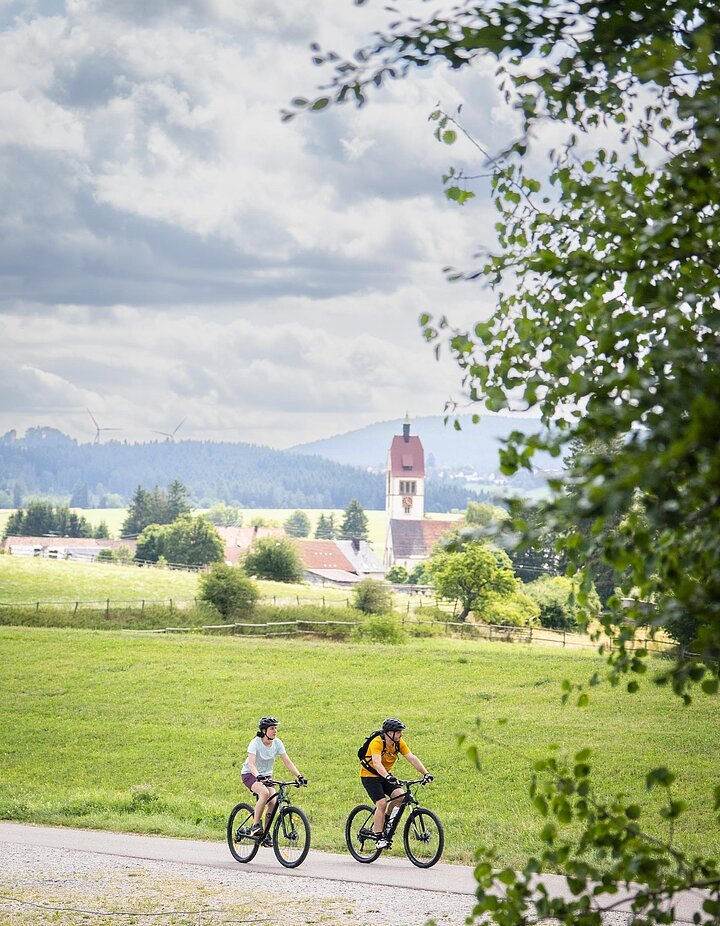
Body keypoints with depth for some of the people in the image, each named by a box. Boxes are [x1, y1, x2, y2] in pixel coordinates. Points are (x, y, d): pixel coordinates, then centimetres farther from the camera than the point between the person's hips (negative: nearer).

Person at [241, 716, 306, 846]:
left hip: (266, 775, 5)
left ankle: (266, 834, 0)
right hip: (249, 774, -5)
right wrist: (258, 777, -52)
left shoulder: (277, 743, -8)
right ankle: (255, 826, -24)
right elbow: (251, 764, -34)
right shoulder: (255, 743, -22)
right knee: (264, 793, -34)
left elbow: (287, 762, -10)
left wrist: (299, 776, -23)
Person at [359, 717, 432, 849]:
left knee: (399, 796, -17)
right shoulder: (377, 743, -27)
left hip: (385, 775, 6)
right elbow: (376, 762, -40)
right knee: (382, 803, -20)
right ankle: (379, 838, -13)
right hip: (370, 776, -6)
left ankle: (386, 822, 4)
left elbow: (412, 758, -12)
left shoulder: (399, 743, -7)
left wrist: (426, 773, -24)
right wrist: (388, 777, -56)